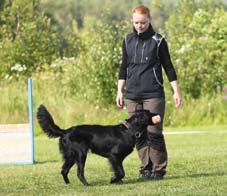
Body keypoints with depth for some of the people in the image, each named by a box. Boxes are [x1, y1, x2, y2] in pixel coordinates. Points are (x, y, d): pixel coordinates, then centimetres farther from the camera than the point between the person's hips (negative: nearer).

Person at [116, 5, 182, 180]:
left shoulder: (158, 40, 0)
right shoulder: (128, 41, 11)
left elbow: (168, 67, 3)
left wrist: (176, 91, 0)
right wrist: (120, 91, 13)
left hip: (153, 95, -4)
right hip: (132, 96, 4)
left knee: (154, 132, -7)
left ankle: (159, 169, 1)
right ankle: (146, 168, 10)